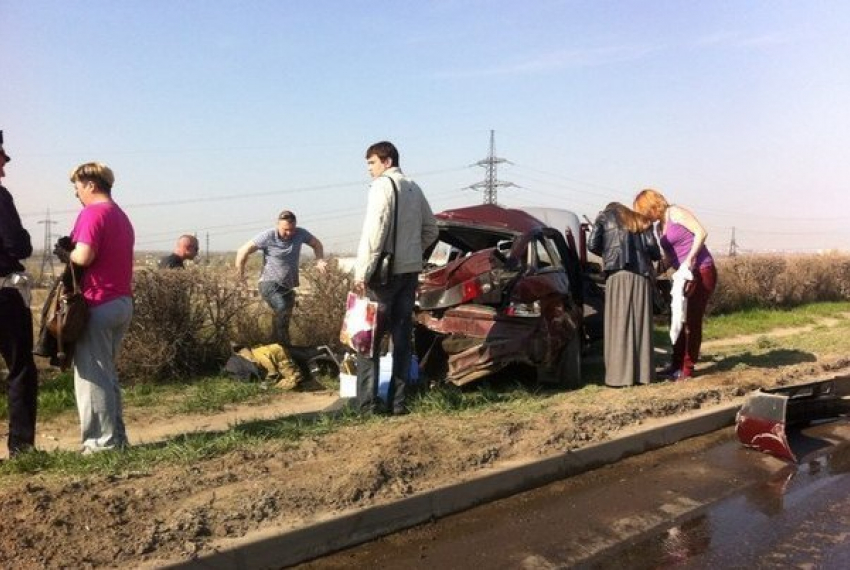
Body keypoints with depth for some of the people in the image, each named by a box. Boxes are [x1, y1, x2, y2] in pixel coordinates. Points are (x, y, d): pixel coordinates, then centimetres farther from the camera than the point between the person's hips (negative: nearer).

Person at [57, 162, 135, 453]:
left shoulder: (92, 213, -10)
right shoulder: (121, 216, 18)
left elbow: (84, 256, -21)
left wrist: (66, 251, -1)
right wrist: (73, 248, 11)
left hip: (97, 305, -9)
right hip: (123, 302, 9)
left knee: (91, 374, -2)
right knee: (107, 372, 16)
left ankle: (103, 441, 1)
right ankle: (117, 437, 19)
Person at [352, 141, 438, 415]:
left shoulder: (382, 185, -8)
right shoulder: (413, 188, 16)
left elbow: (374, 230, -17)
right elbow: (430, 229, 18)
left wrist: (362, 271, -16)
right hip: (411, 270, 7)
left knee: (370, 335, 0)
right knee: (402, 336, 8)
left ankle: (367, 401, -2)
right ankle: (397, 401, 10)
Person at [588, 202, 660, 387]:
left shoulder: (605, 216, 18)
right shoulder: (640, 220, 25)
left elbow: (592, 244, 4)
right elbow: (652, 246, 10)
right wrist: (656, 257, 31)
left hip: (619, 274, -3)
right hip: (641, 275, 3)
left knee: (619, 324, -4)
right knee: (641, 323, 6)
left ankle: (620, 374, -8)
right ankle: (642, 373, 5)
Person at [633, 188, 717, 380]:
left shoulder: (676, 213, -7)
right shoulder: (660, 227, 16)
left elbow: (701, 232, -17)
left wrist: (689, 259, -23)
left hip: (701, 271, -9)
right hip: (685, 275, 9)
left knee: (692, 320, -5)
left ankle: (687, 369, 1)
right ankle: (677, 364, 19)